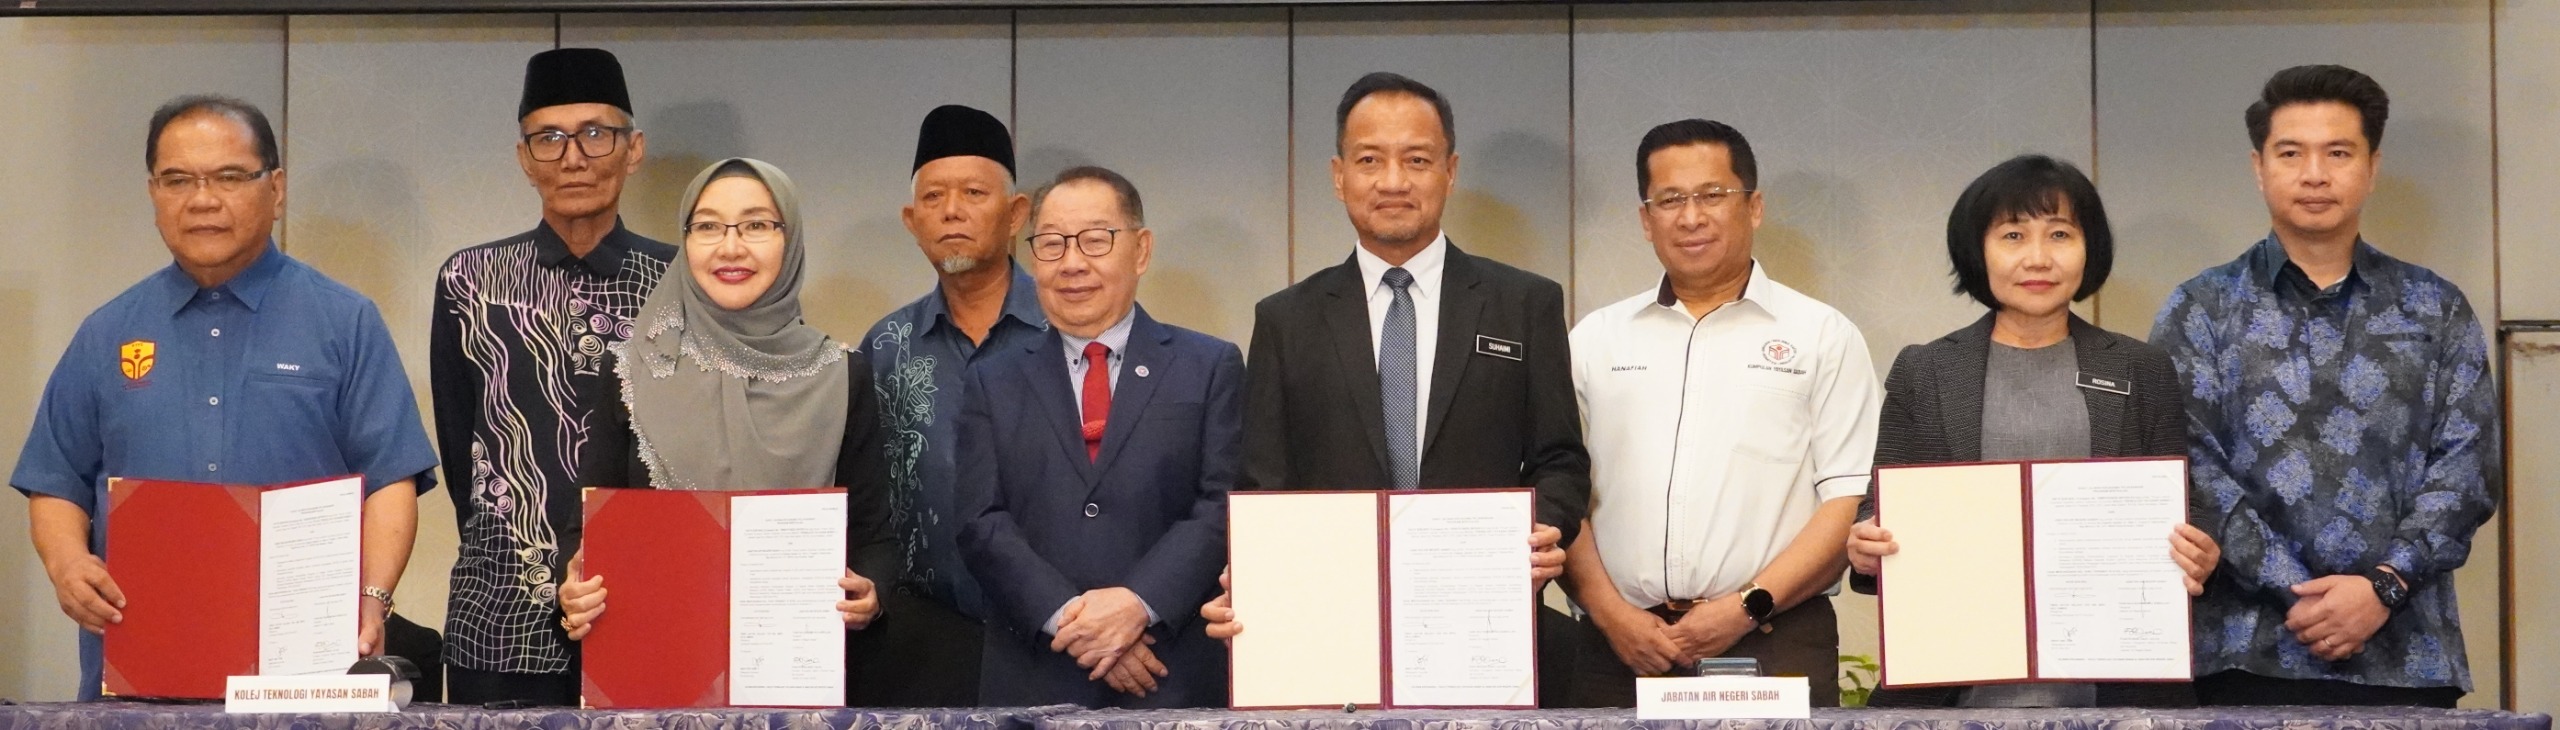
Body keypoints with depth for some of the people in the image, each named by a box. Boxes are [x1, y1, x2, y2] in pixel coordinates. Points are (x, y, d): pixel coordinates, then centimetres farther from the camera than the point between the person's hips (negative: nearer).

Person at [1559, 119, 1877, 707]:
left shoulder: (1823, 336, 7)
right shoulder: (1596, 340, 14)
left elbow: (1849, 499, -1)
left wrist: (1750, 606, -11)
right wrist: (1610, 613, -5)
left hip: (1774, 646, -2)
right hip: (1621, 647, 2)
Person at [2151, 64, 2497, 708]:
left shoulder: (2437, 310, 11)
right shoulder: (2200, 309, 6)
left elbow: (2467, 465, 2)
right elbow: (2190, 463, -4)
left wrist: (2385, 585, -12)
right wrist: (2297, 591, -13)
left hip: (2407, 655, 1)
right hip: (2249, 653, -1)